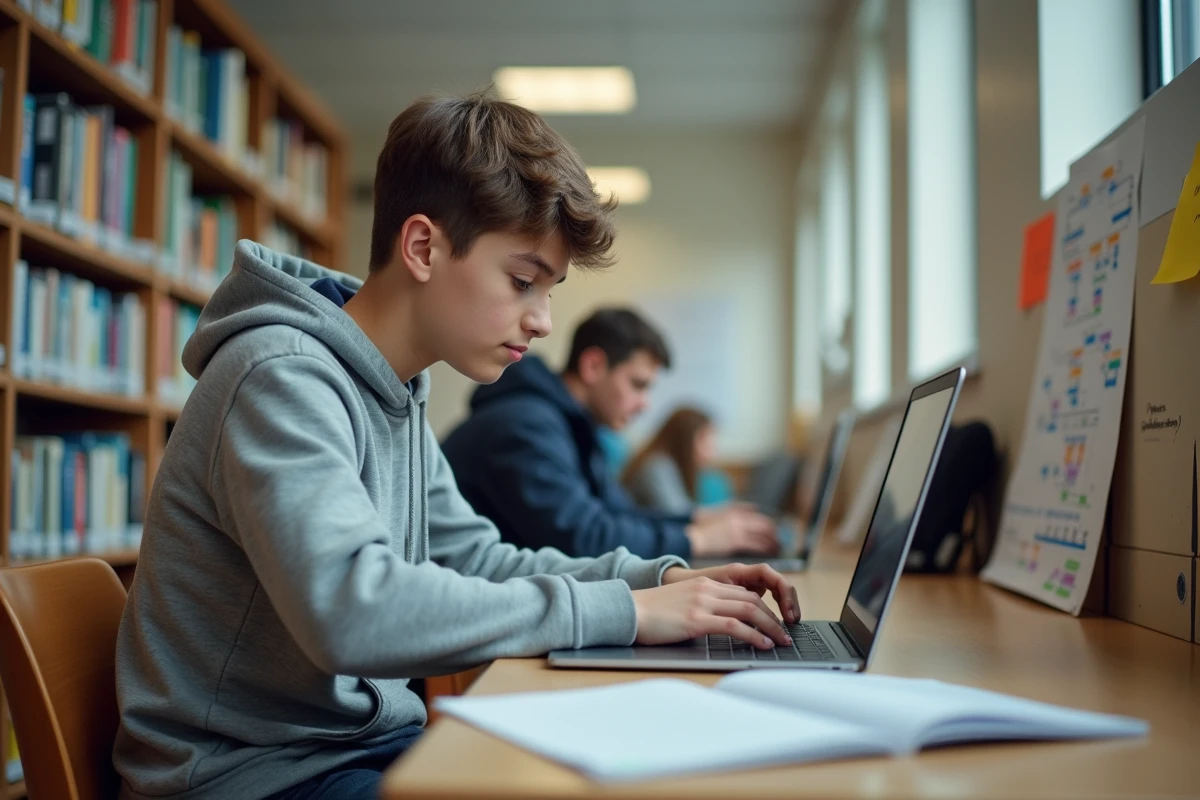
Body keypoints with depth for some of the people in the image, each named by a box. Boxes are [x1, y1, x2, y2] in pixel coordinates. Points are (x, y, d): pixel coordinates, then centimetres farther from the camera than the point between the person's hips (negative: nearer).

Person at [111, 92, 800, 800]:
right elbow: (349, 610, -33)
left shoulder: (396, 394, 9)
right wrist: (620, 611, -26)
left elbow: (476, 561, 14)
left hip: (370, 739, 8)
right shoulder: (281, 378, -20)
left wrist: (663, 580, -1)